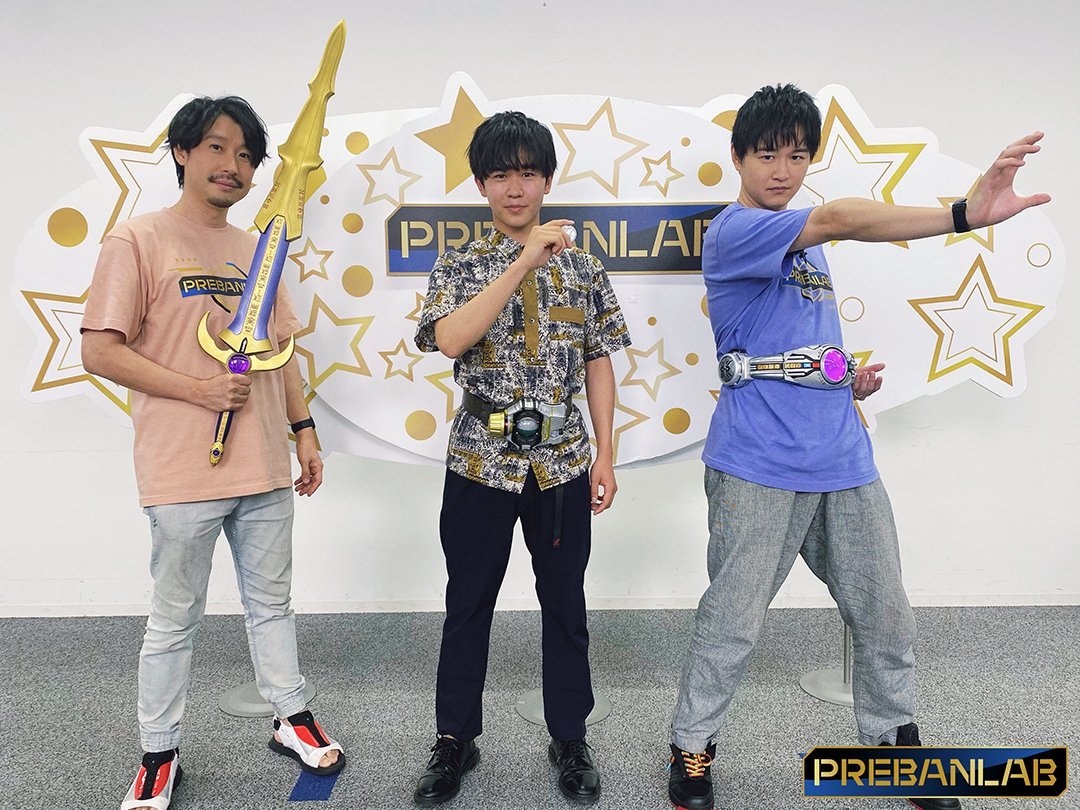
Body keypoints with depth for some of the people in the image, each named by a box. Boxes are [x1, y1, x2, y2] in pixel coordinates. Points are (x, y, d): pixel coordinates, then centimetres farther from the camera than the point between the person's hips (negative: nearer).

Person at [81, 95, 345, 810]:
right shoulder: (138, 241, -5)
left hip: (266, 468, 5)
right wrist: (200, 388, -17)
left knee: (272, 602, 17)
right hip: (183, 475, -5)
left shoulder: (257, 249, 13)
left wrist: (305, 431, 12)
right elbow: (100, 351, -10)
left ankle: (293, 718, 34)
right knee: (175, 619, 9)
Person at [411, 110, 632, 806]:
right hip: (481, 461, -1)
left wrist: (604, 455, 2)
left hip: (562, 462, 1)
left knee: (565, 605, 12)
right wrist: (525, 261, -22)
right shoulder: (461, 267, 0)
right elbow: (449, 340, -20)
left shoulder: (582, 267, 5)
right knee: (469, 604, 10)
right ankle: (455, 741, 29)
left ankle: (570, 738, 30)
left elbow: (599, 364, 7)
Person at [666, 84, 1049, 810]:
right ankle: (692, 749, 24)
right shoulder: (733, 231, -9)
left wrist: (850, 379, 6)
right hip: (760, 466, -7)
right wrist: (966, 213, -34)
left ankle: (894, 737, 36)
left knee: (886, 613, 14)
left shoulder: (808, 242, 18)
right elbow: (839, 219, -26)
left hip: (842, 458, 8)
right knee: (733, 623, 2)